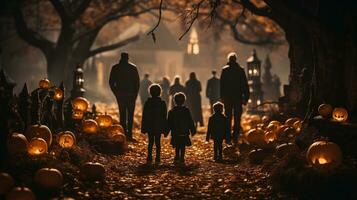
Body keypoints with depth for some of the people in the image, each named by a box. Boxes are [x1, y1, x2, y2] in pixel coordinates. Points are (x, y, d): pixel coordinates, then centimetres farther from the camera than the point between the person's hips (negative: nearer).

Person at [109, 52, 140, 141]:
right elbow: (137, 82, -2)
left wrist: (116, 92, 11)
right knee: (130, 114, 1)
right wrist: (135, 93, 7)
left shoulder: (115, 68, 2)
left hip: (120, 94, 2)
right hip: (131, 94, -2)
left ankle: (123, 133, 7)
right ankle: (129, 134, -7)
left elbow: (111, 82, 3)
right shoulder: (133, 67, -3)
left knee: (122, 114, 9)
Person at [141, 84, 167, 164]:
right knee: (158, 142, 4)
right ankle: (157, 158, 2)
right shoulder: (162, 103, -1)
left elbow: (144, 116, -1)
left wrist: (143, 127, 5)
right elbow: (165, 117, 2)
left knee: (150, 142, 7)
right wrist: (164, 128, 8)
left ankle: (149, 158, 4)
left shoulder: (148, 103, -4)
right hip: (159, 127, 0)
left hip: (150, 126, 0)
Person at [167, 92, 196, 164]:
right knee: (183, 147, 5)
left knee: (177, 147, 11)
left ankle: (177, 158, 2)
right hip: (184, 133, -1)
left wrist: (166, 131, 8)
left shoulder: (172, 111, -1)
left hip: (175, 133, 1)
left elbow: (169, 123, 1)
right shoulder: (186, 111, -2)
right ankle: (182, 159, 2)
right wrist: (193, 130, 10)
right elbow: (190, 122, 2)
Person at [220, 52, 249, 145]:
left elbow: (222, 85, 0)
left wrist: (222, 97, 6)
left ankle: (228, 137, 5)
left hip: (227, 98, 0)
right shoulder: (241, 70, -1)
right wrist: (246, 97, 4)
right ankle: (235, 138, -1)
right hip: (238, 97, 0)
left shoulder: (225, 70, -2)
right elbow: (245, 85, -1)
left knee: (228, 118, 8)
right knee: (237, 119, 4)